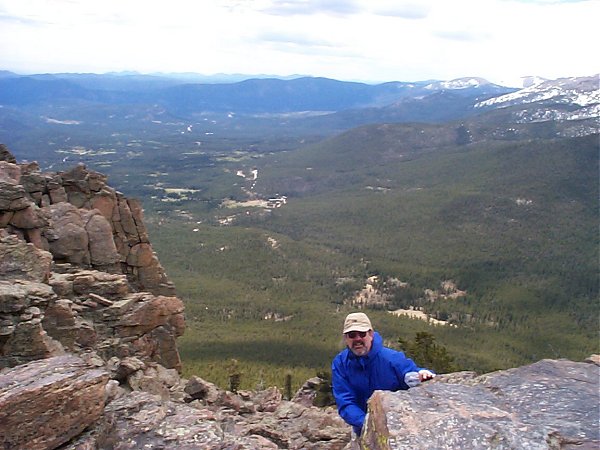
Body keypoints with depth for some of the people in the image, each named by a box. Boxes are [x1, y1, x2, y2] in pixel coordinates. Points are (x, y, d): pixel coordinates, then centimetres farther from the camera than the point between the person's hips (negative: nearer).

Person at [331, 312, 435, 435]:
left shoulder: (392, 359, -11)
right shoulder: (340, 363, -6)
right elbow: (345, 403, -10)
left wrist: (423, 375, -31)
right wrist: (366, 423, -27)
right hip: (364, 429, 0)